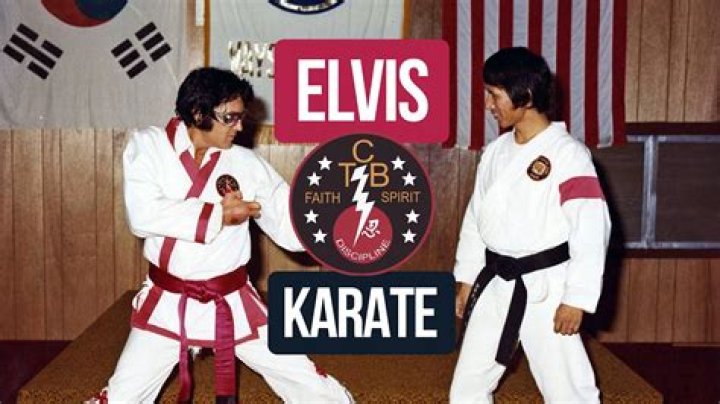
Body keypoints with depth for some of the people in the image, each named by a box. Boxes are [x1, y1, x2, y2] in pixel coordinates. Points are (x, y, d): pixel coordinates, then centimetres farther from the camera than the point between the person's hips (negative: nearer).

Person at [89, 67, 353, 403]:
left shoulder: (245, 163, -3)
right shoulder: (148, 146, -6)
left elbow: (294, 227, -3)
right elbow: (143, 214, -20)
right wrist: (218, 216, -18)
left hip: (232, 302, 1)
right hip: (167, 303, -1)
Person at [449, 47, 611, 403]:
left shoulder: (569, 154, -14)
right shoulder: (496, 151, 7)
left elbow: (591, 232, -17)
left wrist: (576, 299, -17)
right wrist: (466, 279, 14)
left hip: (544, 288, -7)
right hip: (495, 284, 7)